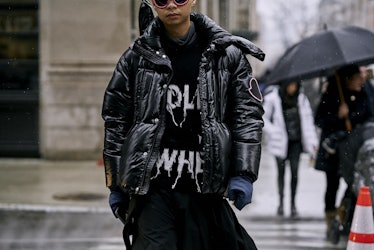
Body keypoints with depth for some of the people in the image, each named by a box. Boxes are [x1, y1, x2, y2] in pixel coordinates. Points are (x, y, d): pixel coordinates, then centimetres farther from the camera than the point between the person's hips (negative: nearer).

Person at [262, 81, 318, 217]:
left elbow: (308, 119, 3)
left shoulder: (301, 98, 0)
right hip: (281, 142, -2)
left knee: (295, 171, -4)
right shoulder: (272, 98, -10)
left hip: (296, 141, 2)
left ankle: (293, 203, 5)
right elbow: (262, 118, -2)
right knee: (281, 171, 8)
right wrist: (273, 133, -12)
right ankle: (281, 202, 21)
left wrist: (313, 141, -1)